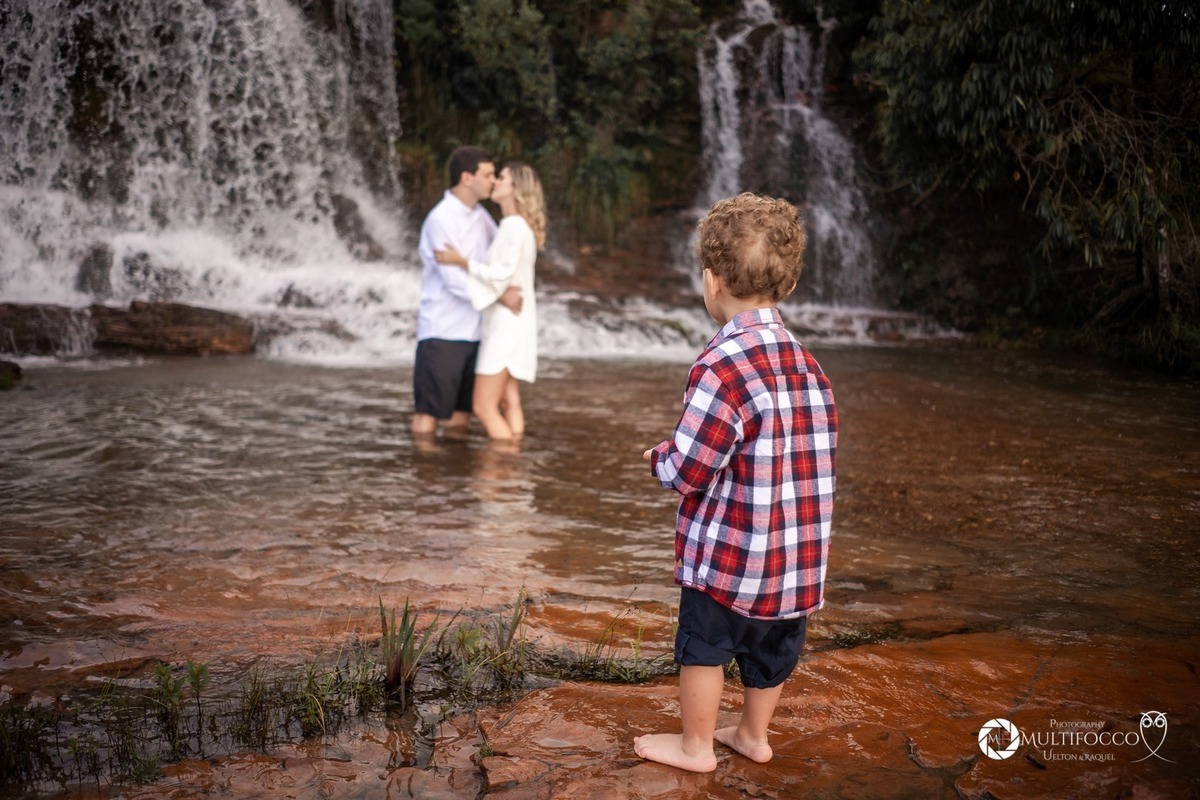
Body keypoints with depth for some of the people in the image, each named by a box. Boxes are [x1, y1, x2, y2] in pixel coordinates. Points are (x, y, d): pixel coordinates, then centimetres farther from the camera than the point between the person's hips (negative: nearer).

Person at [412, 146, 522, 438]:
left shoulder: (480, 215, 11)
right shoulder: (440, 220, -14)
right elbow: (454, 279, -20)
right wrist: (500, 295, -21)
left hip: (472, 331, 8)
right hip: (442, 333, -8)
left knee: (460, 413, 13)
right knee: (428, 413, -2)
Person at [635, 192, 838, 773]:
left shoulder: (723, 366, -22)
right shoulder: (806, 364, 3)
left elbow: (688, 471, -22)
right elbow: (813, 454, 7)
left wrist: (658, 457, 1)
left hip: (730, 552, -7)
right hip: (800, 556, 7)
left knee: (705, 645, 12)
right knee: (772, 648, 22)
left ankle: (695, 745, 27)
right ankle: (753, 734, 39)